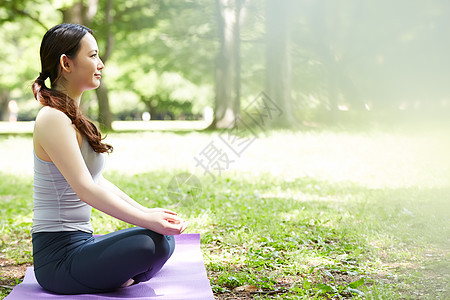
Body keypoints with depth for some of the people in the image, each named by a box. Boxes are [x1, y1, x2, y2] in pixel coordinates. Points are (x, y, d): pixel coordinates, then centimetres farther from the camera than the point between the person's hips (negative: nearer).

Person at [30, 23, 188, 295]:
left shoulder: (73, 117, 14)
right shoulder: (54, 119, -16)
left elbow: (99, 181, 17)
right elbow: (85, 189, -24)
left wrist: (147, 211, 10)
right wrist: (147, 220, -24)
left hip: (79, 243, 10)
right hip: (59, 258, -10)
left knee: (165, 237, 13)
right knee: (154, 242, -26)